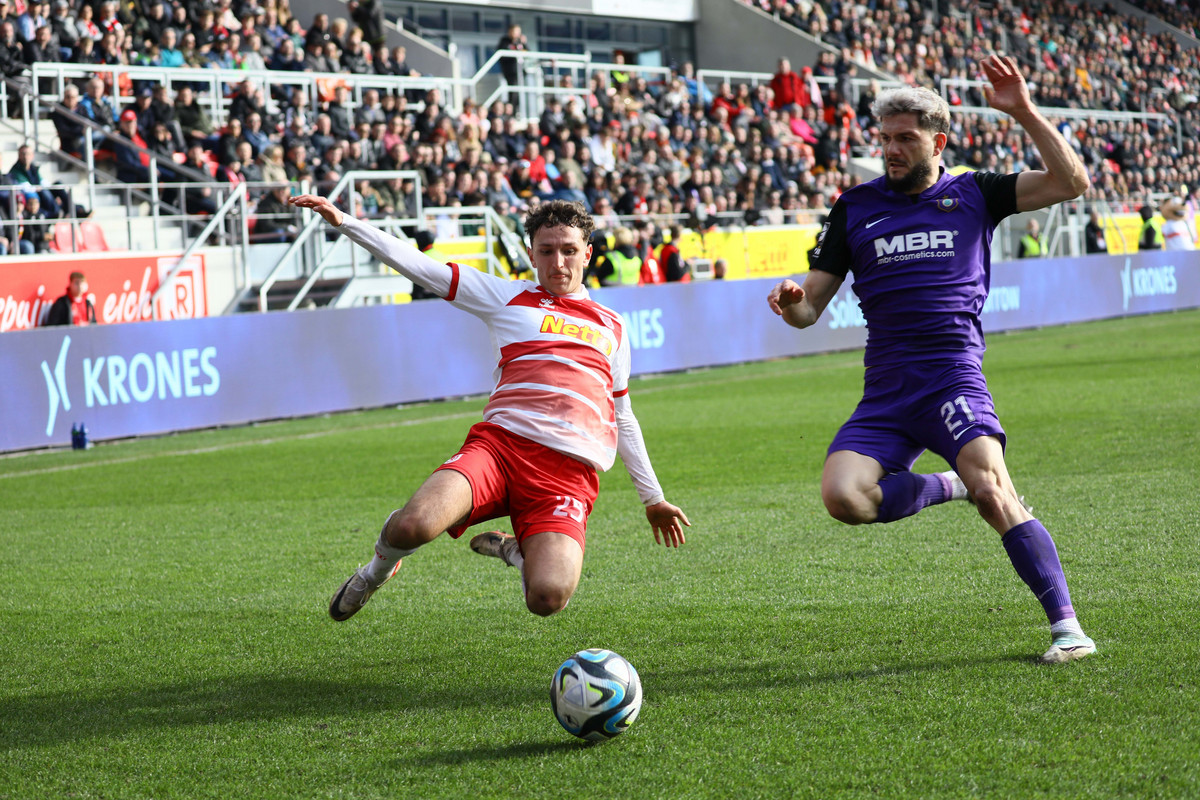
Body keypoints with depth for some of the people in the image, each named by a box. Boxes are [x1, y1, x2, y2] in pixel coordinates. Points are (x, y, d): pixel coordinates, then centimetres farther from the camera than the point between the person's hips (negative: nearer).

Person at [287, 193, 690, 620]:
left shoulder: (613, 327, 24)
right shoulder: (509, 297, 16)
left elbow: (623, 418, 32)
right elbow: (421, 268, 11)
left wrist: (653, 498, 34)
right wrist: (343, 221, 2)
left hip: (568, 472, 1)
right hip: (499, 444, -1)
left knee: (548, 597, -27)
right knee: (412, 526, -30)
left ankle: (517, 551, 12)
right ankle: (378, 569, 10)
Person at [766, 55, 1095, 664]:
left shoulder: (972, 194, 9)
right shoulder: (855, 207, 14)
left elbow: (1071, 181, 0)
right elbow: (811, 307, 13)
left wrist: (1023, 113, -8)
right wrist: (791, 304, -11)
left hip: (954, 379, -3)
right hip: (885, 392, 3)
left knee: (992, 491, -24)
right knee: (843, 496, -21)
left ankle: (1066, 625, -16)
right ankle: (948, 486, 5)